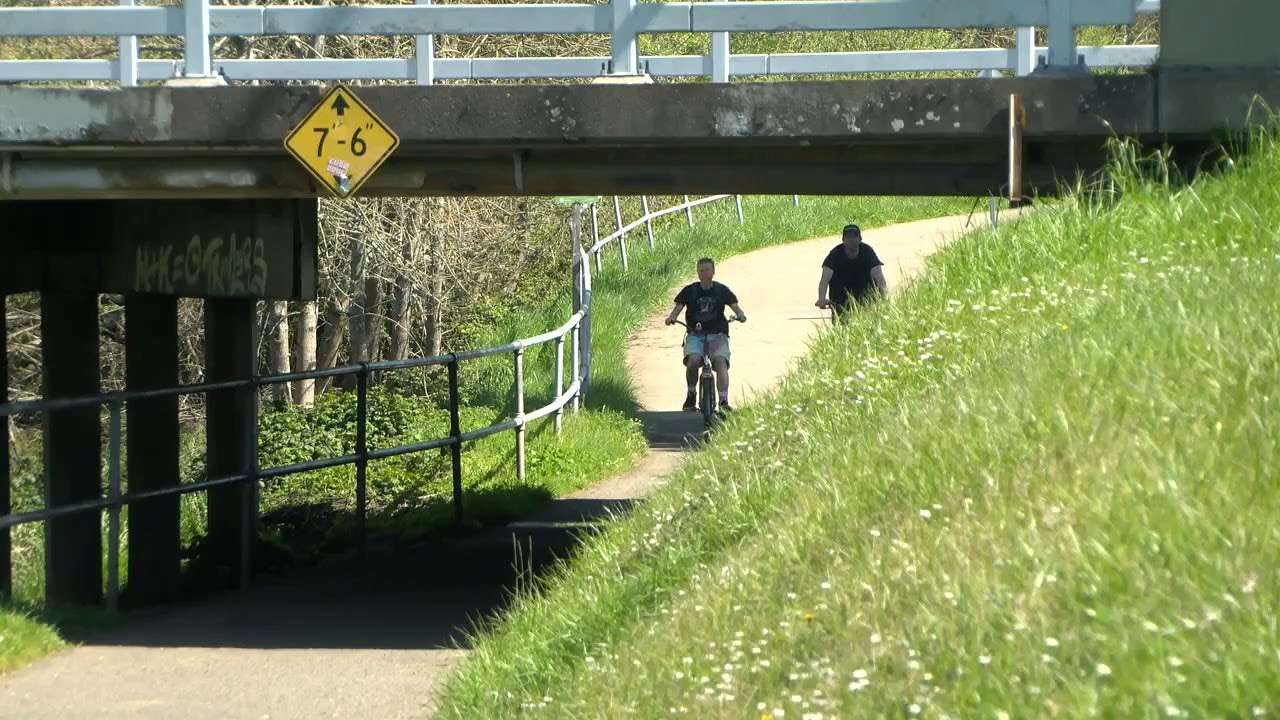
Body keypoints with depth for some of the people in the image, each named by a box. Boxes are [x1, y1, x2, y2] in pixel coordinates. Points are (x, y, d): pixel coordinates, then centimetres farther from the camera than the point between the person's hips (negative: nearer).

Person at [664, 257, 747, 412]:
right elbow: (678, 307, 0)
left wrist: (740, 315, -22)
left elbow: (735, 306, 0)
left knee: (720, 362, -25)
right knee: (693, 361, -27)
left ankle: (723, 400, -29)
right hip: (695, 335, 0)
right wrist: (671, 318, -21)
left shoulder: (721, 290, 4)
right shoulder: (689, 291, 4)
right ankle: (691, 394, -3)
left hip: (717, 335, 0)